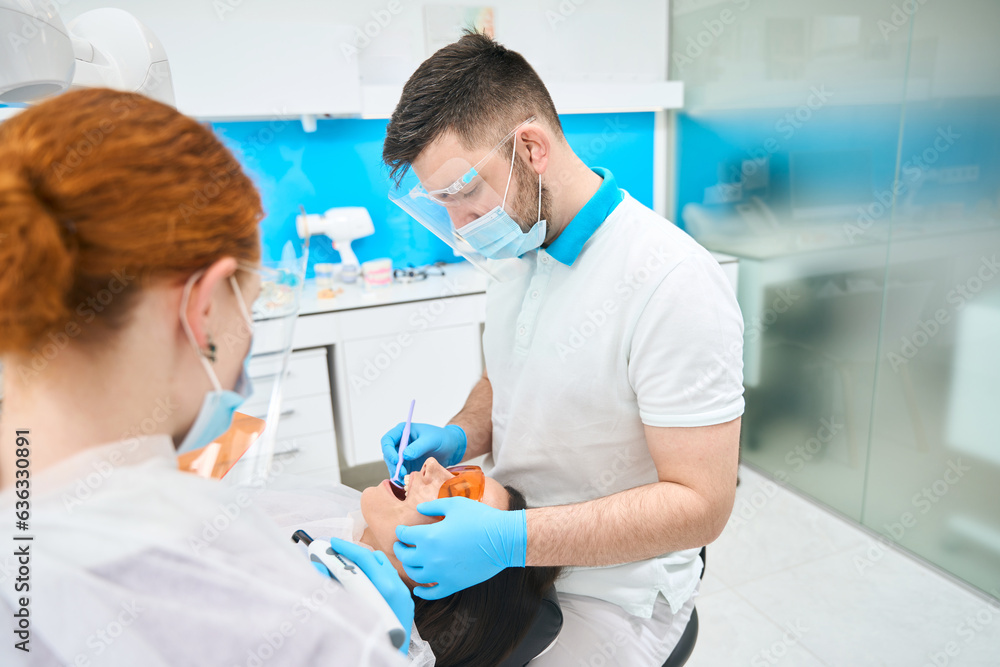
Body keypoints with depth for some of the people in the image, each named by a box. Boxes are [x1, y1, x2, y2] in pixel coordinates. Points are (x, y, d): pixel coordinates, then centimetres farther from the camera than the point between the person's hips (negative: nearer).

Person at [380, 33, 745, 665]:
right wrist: (457, 438, -6)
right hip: (509, 546, 6)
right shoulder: (515, 251, 0)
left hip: (612, 586, -6)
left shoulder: (673, 282, -25)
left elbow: (700, 503, -23)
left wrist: (511, 539, -29)